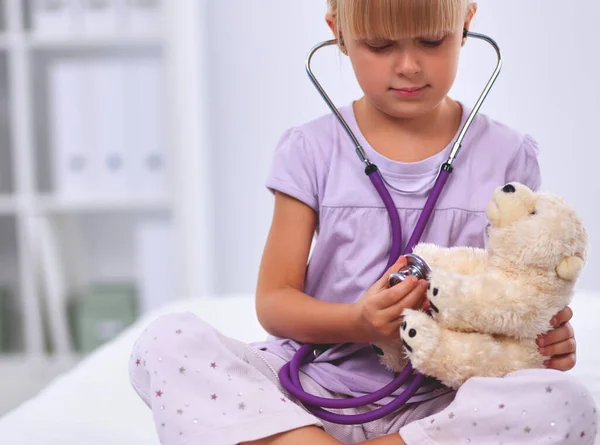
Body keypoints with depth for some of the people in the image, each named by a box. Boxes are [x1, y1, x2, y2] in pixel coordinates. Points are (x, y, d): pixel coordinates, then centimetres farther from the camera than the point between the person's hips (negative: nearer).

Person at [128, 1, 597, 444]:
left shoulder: (506, 157, 5)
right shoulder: (312, 151, 3)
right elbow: (273, 299, 2)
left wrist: (550, 337, -11)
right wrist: (357, 323, -18)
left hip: (432, 407, 1)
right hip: (312, 391, 0)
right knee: (168, 341, -21)